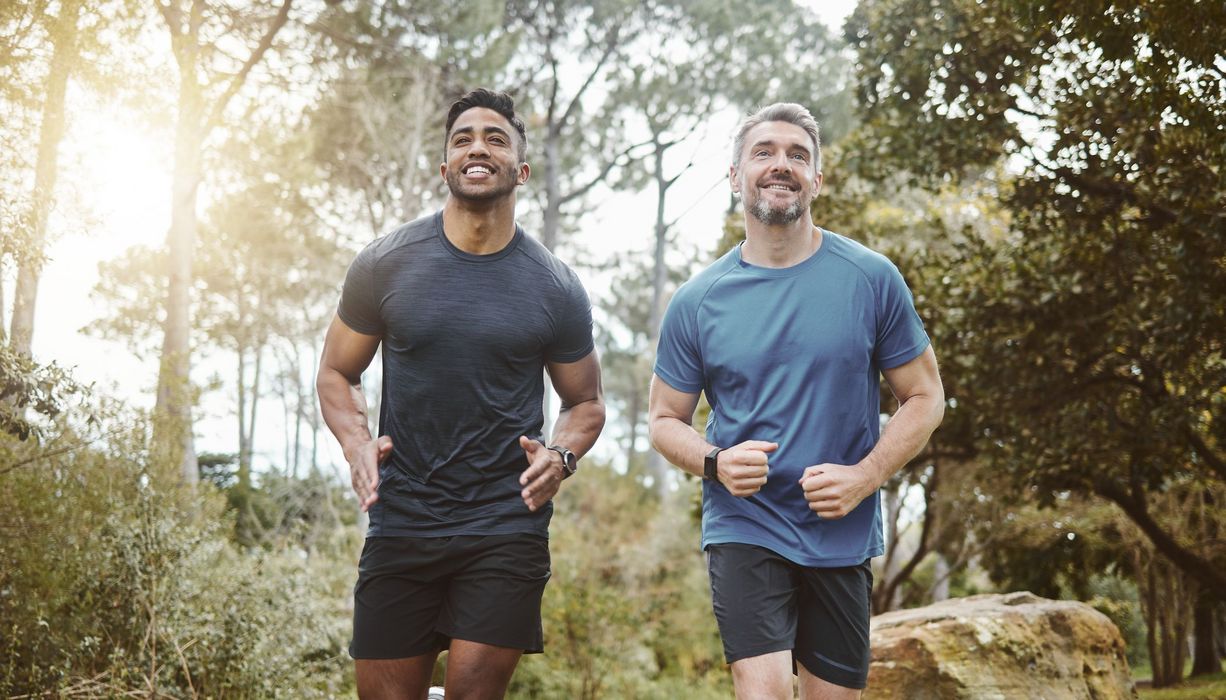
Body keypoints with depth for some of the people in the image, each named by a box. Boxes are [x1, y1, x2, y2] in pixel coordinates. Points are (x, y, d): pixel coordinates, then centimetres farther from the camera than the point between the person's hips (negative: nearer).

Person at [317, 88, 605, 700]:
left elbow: (585, 401, 13)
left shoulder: (555, 289, 2)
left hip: (507, 528, -1)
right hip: (400, 524, 1)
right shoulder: (385, 265, 1)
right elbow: (336, 374, 10)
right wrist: (356, 444, -9)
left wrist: (561, 456, -8)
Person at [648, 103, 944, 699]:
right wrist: (715, 463, -15)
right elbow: (665, 418, 7)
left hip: (842, 535, 1)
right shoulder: (697, 301, -1)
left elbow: (924, 396, 2)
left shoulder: (871, 279, -3)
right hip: (743, 530, -1)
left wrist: (864, 477, -13)